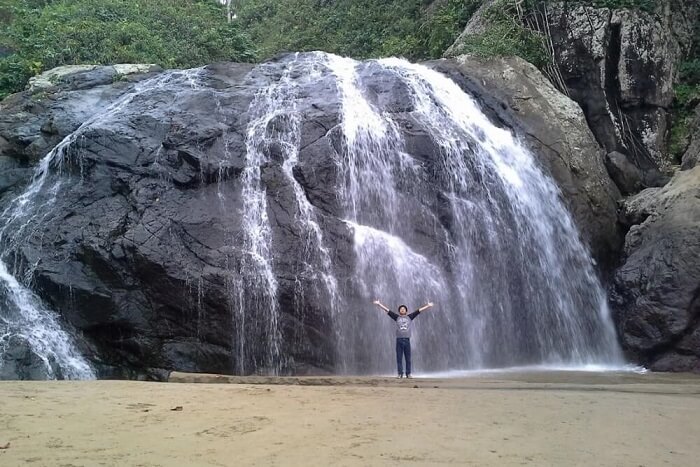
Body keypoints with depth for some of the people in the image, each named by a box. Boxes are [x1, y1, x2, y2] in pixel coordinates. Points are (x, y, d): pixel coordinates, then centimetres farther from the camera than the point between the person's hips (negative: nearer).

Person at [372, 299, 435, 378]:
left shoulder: (409, 317, 9)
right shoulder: (397, 317, 7)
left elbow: (419, 310, 11)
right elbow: (387, 310, 6)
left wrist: (428, 306, 12)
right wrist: (379, 304, 3)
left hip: (407, 340, 1)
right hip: (399, 340, -1)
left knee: (408, 358, 4)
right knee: (399, 358, 1)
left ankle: (408, 374, 11)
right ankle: (400, 373, 6)